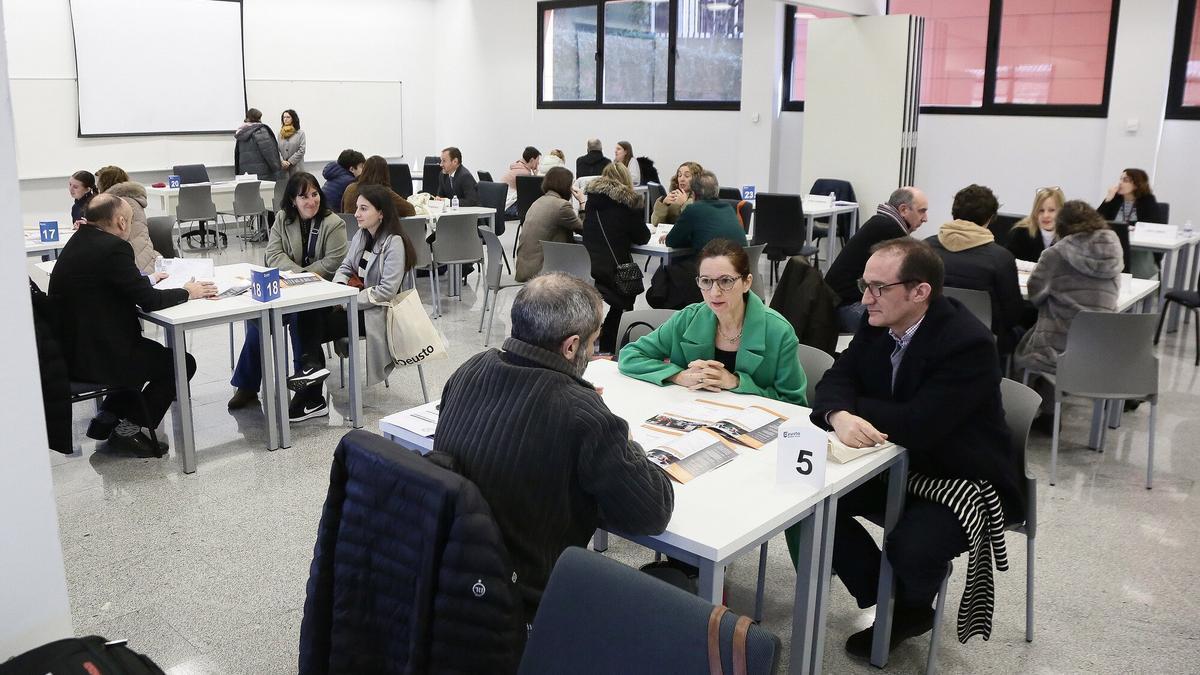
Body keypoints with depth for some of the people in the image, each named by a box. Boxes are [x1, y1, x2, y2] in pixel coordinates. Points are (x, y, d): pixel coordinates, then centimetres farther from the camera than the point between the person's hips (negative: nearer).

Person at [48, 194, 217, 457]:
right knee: (181, 363, 6)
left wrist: (148, 280, 29)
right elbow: (148, 301, -18)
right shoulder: (113, 248, -19)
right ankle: (128, 430, 7)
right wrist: (187, 292, -2)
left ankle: (106, 418, 25)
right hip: (96, 357, -10)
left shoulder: (79, 241, 9)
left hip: (70, 350, 10)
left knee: (152, 351, 30)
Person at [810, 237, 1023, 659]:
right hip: (899, 463, 7)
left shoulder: (968, 344, -28)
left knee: (911, 547, -29)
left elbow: (915, 427, -34)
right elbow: (835, 382, -8)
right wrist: (839, 415, -33)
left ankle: (911, 608, 10)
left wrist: (855, 404, -17)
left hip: (963, 478, -7)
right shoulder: (878, 323, -5)